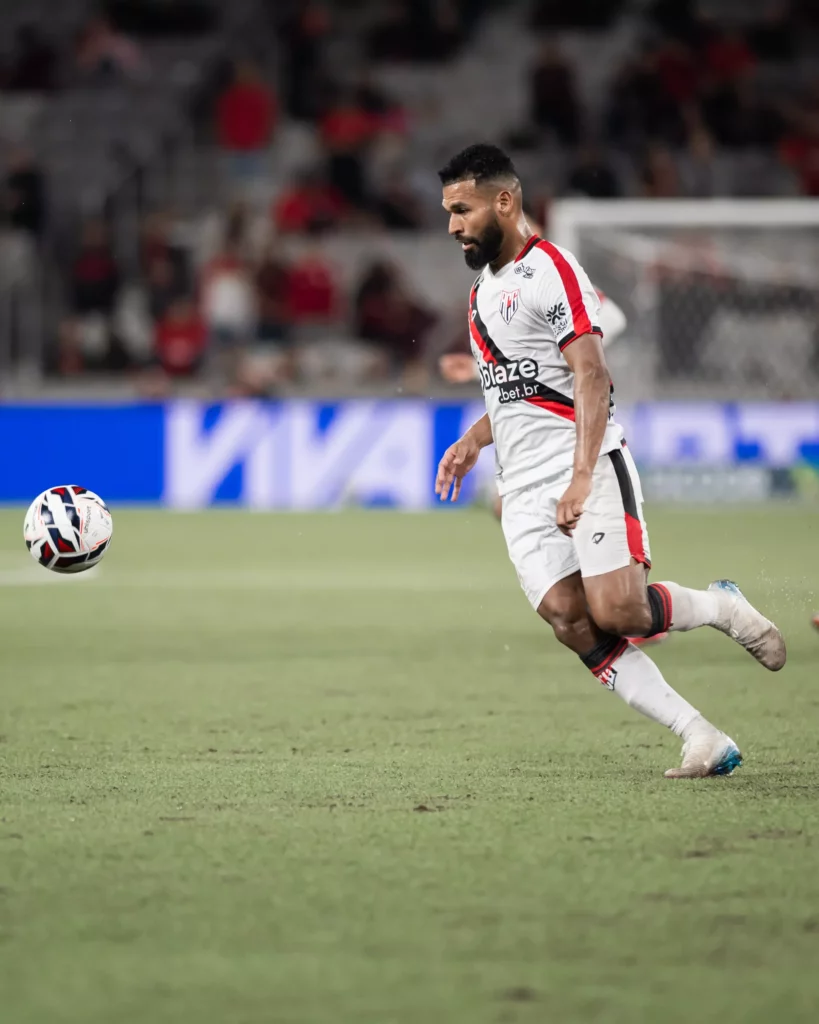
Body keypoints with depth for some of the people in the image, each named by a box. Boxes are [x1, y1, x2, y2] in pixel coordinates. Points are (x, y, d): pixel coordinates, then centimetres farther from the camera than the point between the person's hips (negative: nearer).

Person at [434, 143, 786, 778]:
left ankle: (722, 607, 11)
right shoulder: (484, 288, 21)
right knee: (572, 623, -11)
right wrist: (475, 439, 19)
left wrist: (581, 478, -26)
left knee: (617, 611, -20)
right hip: (524, 492, 7)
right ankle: (704, 741, -11)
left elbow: (592, 379, -16)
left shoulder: (549, 270, -8)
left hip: (589, 470, -7)